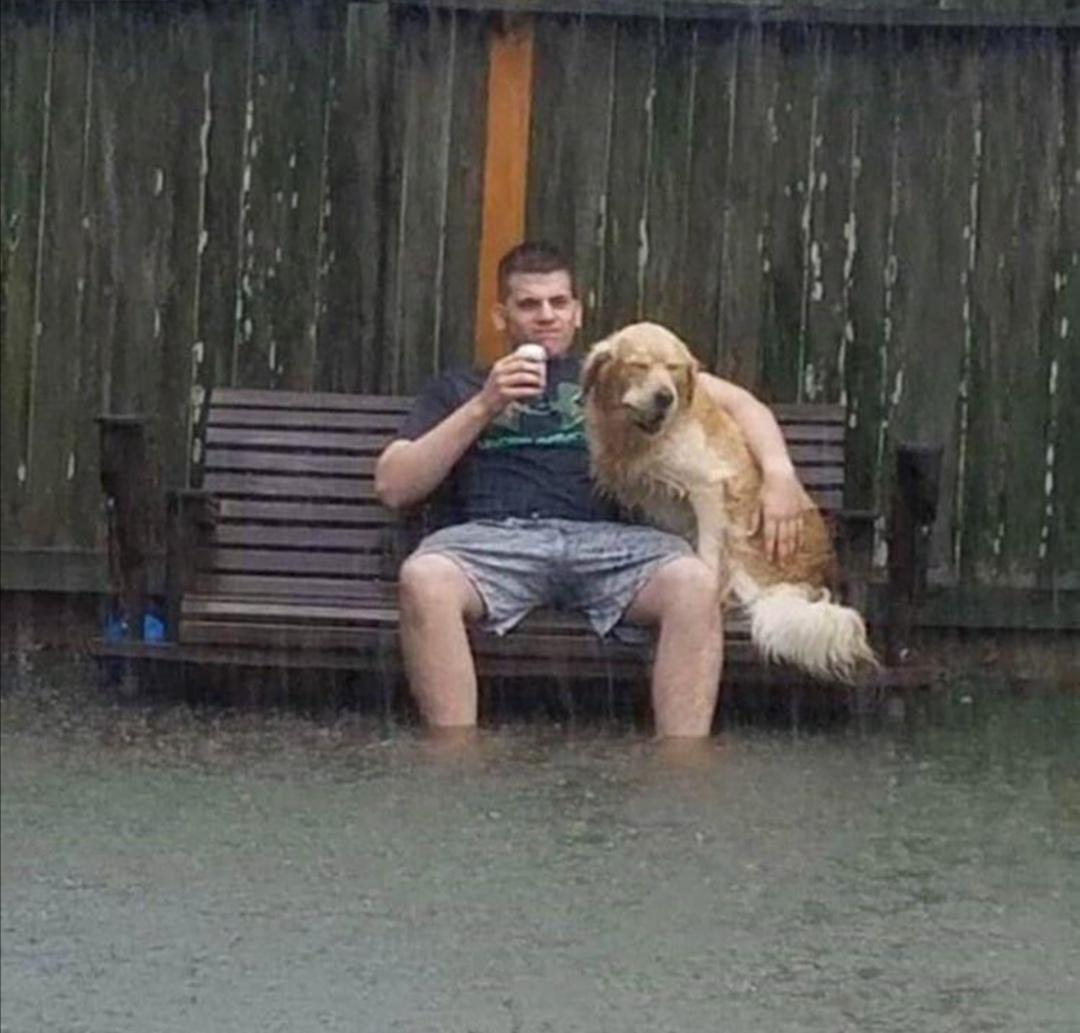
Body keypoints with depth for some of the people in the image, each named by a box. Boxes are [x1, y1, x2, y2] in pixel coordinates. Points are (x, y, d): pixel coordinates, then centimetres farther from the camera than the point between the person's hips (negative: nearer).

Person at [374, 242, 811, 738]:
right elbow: (392, 487, 15)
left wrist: (778, 472, 3)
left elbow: (735, 400, 24)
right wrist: (483, 407, 5)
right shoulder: (456, 389, 28)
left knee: (695, 583, -33)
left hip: (605, 539, 1)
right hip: (494, 537, -1)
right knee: (423, 579, -37)